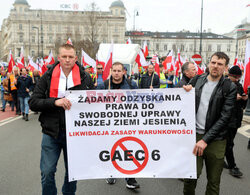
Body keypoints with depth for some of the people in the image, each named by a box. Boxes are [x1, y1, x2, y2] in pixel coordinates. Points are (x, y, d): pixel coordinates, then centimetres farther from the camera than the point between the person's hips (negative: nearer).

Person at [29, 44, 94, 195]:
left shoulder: (85, 78, 1)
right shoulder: (48, 77, -1)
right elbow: (33, 103, -6)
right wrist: (55, 102, -21)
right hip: (51, 132, 0)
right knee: (47, 172, 4)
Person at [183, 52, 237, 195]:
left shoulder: (230, 88, -3)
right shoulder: (197, 80, 6)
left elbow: (224, 117, -9)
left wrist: (206, 140, -14)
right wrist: (186, 92, -7)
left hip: (215, 139, -1)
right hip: (194, 135, 2)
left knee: (214, 181, 10)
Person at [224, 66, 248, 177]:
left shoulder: (239, 86, 13)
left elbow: (242, 105, 17)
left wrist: (244, 99, -4)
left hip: (236, 119, 7)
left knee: (228, 142, 14)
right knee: (228, 143, -3)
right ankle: (232, 166, 5)